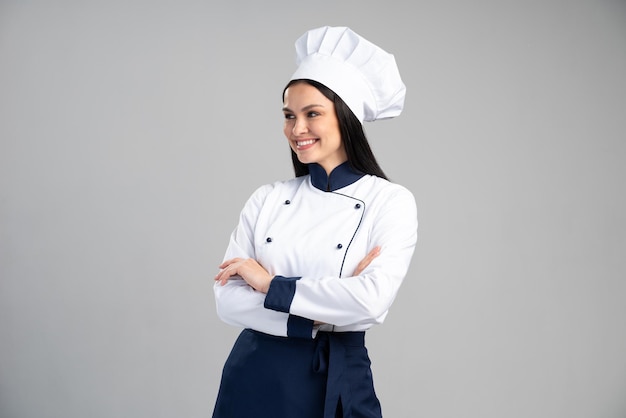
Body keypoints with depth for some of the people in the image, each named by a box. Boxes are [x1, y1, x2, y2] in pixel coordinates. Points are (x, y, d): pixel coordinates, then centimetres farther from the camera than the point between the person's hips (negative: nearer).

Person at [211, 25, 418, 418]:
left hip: (335, 384, -2)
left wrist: (270, 284, -13)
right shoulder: (267, 199, 2)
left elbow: (373, 300, -21)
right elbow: (228, 299, -5)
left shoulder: (391, 201, -7)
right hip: (255, 378, 3)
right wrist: (322, 312, -16)